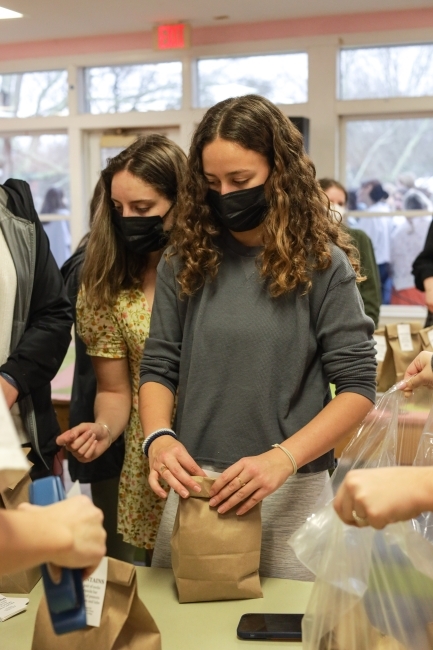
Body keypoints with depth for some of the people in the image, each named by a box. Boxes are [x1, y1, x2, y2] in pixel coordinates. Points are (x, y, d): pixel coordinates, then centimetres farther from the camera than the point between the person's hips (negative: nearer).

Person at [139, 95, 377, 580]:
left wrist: (282, 459, -21)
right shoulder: (184, 263, 2)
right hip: (194, 484, 3)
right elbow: (158, 367, 5)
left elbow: (358, 385, -8)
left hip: (293, 491, -2)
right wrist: (157, 438, -15)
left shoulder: (322, 264, -7)